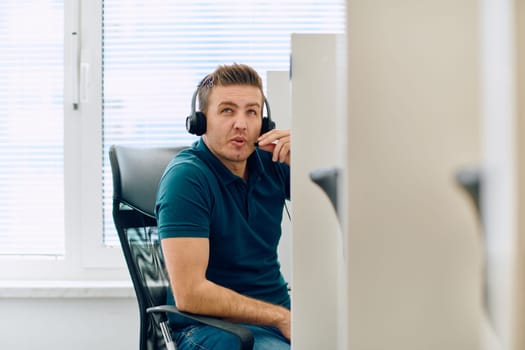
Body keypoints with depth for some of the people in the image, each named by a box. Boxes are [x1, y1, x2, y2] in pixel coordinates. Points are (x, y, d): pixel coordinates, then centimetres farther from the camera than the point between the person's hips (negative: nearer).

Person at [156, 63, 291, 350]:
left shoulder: (270, 161, 6)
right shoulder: (185, 176, -12)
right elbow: (189, 294, -19)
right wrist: (282, 317, -17)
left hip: (280, 313, 6)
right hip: (209, 325, -6)